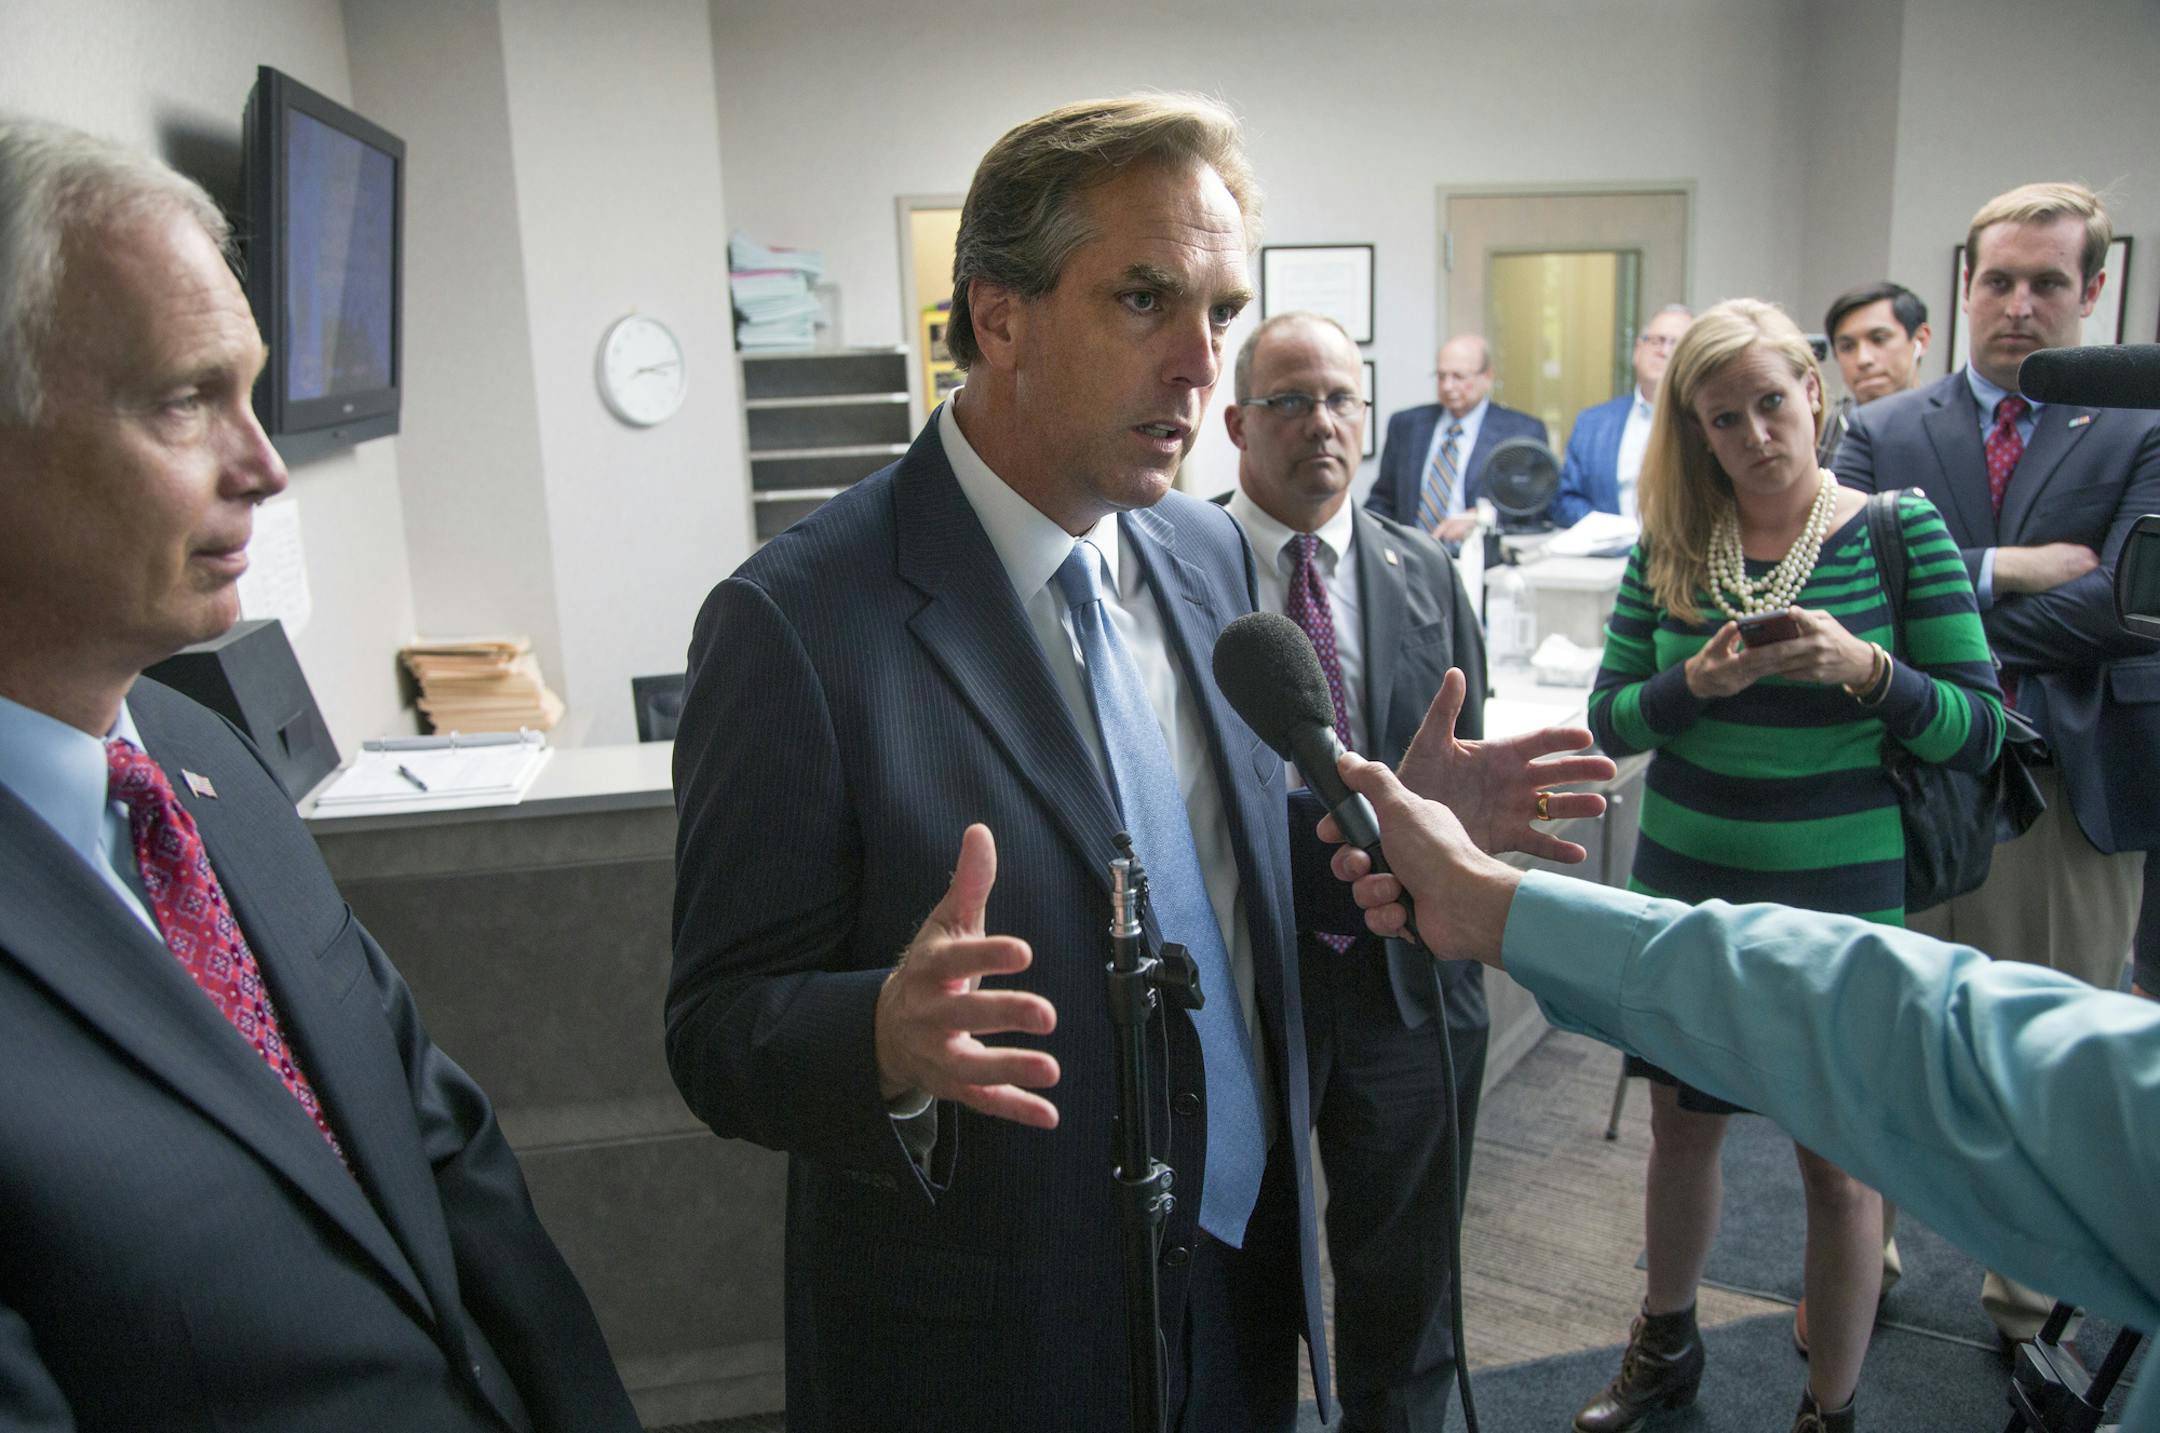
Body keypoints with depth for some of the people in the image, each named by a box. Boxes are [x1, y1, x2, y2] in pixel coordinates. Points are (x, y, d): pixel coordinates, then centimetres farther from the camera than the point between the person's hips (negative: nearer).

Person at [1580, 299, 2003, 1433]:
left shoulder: (1901, 531, -7)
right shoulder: (1667, 548, 0)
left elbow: (1979, 732, -8)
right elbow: (1608, 718, -1)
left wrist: (1865, 668, -25)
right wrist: (1698, 682, -19)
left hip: (1837, 901, -2)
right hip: (1683, 889, 3)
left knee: (1838, 1164, 9)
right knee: (1682, 1128, 18)